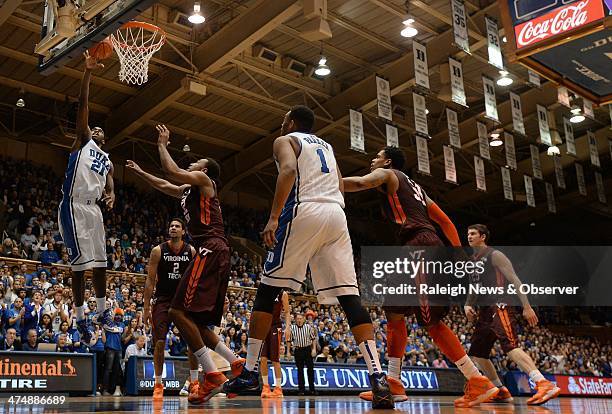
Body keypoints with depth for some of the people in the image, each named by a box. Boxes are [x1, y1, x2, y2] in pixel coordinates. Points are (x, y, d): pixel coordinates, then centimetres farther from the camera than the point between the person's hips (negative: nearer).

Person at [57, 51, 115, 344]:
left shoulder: (108, 162, 24)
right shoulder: (84, 141, 9)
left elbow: (109, 186, 18)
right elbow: (83, 105, -1)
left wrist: (110, 196, -7)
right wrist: (88, 72, -9)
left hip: (94, 209, 6)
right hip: (74, 206, -6)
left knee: (100, 262, 8)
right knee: (80, 263, -8)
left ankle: (103, 311, 19)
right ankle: (81, 318, -2)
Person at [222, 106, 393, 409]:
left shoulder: (284, 140, 12)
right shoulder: (326, 146, 32)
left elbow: (289, 169, -10)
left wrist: (274, 217, -18)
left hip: (304, 212, -5)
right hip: (336, 214, 5)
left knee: (267, 290, 5)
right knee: (350, 296, -2)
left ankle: (250, 372, 5)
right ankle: (377, 376, -16)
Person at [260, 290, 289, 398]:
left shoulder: (282, 294, 0)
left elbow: (287, 312, 0)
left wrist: (287, 327, -13)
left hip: (275, 327, -4)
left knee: (275, 360, -3)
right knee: (263, 358, -2)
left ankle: (278, 388, 5)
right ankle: (265, 387, 9)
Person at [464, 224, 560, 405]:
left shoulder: (494, 255, -2)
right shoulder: (472, 261, 22)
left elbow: (514, 280, -9)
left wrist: (526, 307, -17)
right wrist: (467, 306, 6)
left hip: (500, 306, -9)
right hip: (485, 310, 9)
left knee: (510, 345, -27)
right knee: (477, 353, 9)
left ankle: (545, 385, -36)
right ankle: (501, 392, 17)